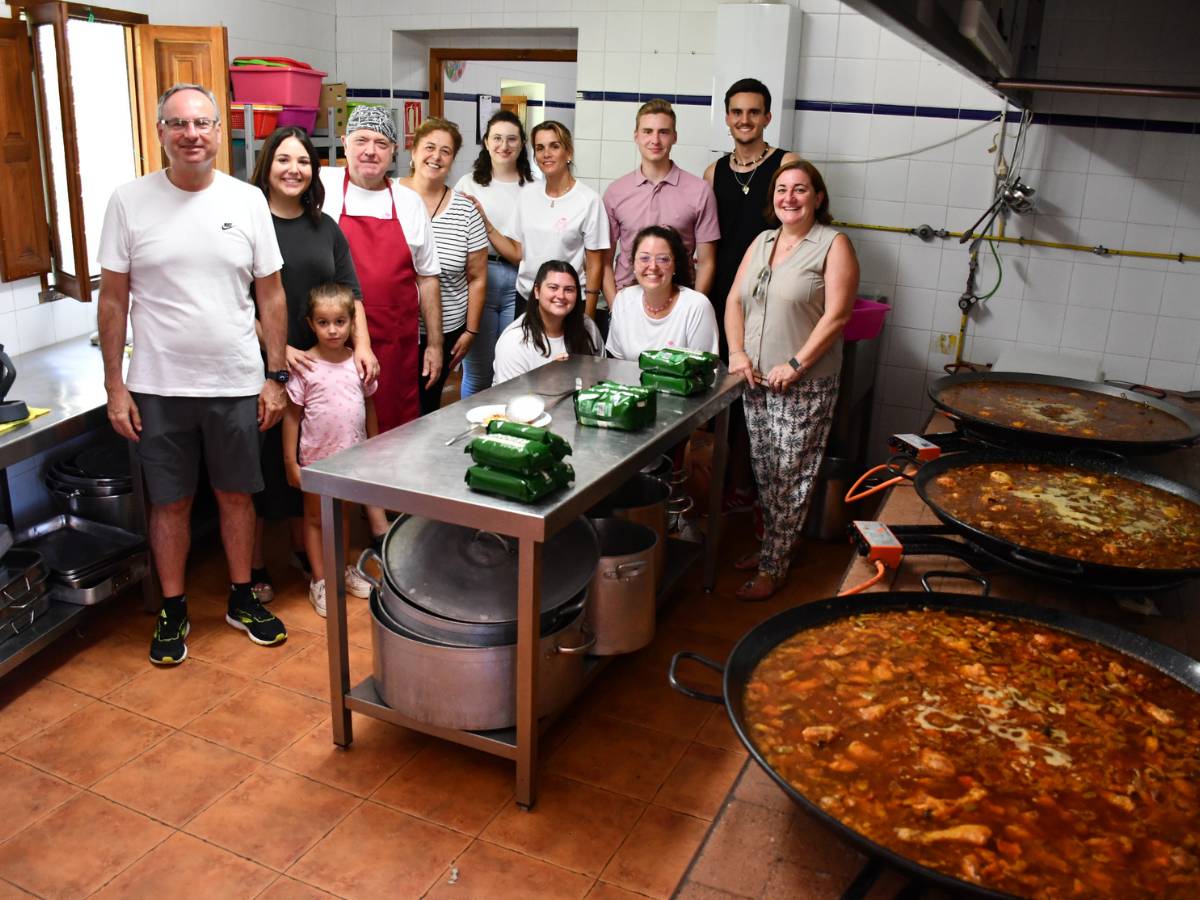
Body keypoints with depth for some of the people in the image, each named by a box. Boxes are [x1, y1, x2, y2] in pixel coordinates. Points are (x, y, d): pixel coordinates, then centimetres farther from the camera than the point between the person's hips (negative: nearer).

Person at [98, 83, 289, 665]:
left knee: (236, 494, 12)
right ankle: (173, 612, 26)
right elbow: (113, 299, 0)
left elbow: (270, 294, 4)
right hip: (158, 388, -1)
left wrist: (276, 377, 1)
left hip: (236, 384, 1)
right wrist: (114, 386, -3)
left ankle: (242, 599, 30)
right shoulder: (129, 202, -3)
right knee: (170, 502, 10)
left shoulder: (247, 200, 0)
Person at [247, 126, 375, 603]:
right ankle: (255, 567, 19)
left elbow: (350, 292, 7)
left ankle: (304, 551, 33)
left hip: (317, 366, 5)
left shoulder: (325, 228, 10)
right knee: (261, 462, 5)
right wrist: (278, 350, -18)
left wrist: (362, 345, -8)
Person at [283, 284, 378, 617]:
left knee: (343, 513, 20)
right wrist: (290, 461, -11)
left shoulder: (359, 362, -3)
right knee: (315, 517, 12)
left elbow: (369, 406, 7)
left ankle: (342, 569, 36)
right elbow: (292, 415, -10)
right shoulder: (305, 366, -14)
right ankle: (319, 580, 22)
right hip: (316, 457, -3)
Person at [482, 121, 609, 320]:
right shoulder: (526, 195, 4)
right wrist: (485, 223, -2)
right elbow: (517, 253, 8)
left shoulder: (589, 200, -11)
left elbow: (594, 266, -8)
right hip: (526, 298, 4)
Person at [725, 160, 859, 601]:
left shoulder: (833, 245, -6)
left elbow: (836, 315, -14)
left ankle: (773, 568, 8)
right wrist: (737, 353, -3)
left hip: (804, 386, -6)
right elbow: (735, 301, 11)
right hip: (755, 380, 6)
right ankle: (771, 545, 30)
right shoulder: (762, 242, 12)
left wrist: (795, 365, -18)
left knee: (790, 477, -1)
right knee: (764, 471, 14)